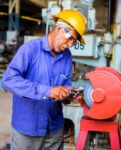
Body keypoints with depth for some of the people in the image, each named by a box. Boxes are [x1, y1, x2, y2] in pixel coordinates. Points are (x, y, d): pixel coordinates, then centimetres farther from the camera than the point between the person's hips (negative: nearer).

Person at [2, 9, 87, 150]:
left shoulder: (67, 55, 1)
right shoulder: (30, 48, -16)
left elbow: (65, 85, 8)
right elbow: (8, 79, -27)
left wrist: (69, 94, -16)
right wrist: (47, 91, -33)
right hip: (27, 127, -5)